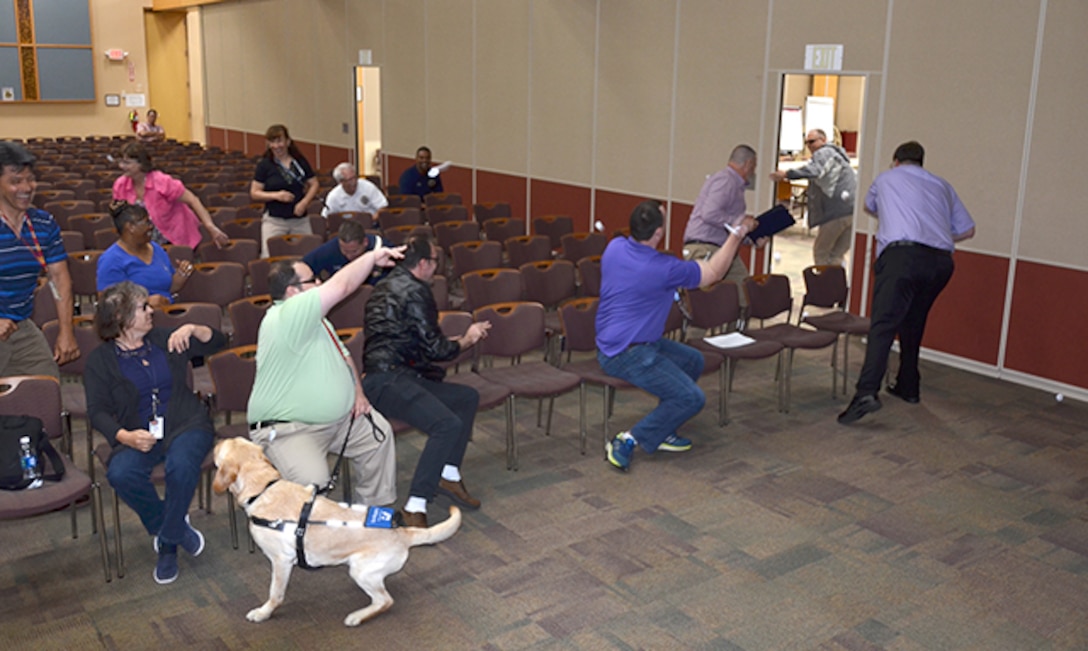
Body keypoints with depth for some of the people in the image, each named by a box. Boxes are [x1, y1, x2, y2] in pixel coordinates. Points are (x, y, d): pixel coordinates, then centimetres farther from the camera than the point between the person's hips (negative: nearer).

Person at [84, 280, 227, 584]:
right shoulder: (100, 360, 7)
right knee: (121, 473, -31)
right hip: (138, 435, 0)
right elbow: (97, 410, -1)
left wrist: (193, 329, -4)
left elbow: (218, 342, 17)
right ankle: (172, 524, -6)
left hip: (186, 425, 0)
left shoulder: (164, 340, 12)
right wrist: (125, 436, -19)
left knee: (181, 465, -33)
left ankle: (168, 539, -10)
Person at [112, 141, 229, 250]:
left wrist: (210, 227, -35)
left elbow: (192, 200, -25)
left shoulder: (162, 182, -24)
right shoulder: (120, 185, -8)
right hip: (148, 243, 5)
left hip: (179, 240, -5)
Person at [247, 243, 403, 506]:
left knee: (380, 432, 8)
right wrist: (372, 256, -19)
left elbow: (343, 355, 23)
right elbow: (340, 286, -29)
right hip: (287, 429, -10)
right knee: (313, 480, -30)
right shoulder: (287, 317, -22)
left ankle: (374, 508, 22)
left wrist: (357, 391, 7)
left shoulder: (314, 318, 13)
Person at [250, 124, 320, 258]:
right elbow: (254, 193, -1)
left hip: (300, 219, 2)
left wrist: (304, 202, -8)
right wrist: (276, 195, -17)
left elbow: (313, 184, 10)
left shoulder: (300, 162, 6)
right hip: (274, 220, -2)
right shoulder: (264, 165, 0)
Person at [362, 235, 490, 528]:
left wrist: (464, 337, 31)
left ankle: (449, 475, 13)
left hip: (393, 374, 11)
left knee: (468, 397, 12)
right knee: (449, 424, -28)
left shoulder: (390, 285, 20)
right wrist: (467, 340, 10)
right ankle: (414, 507, -25)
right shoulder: (414, 291, -11)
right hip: (386, 379, -11)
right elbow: (436, 348, -9)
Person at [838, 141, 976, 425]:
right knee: (913, 324, 21)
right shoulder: (942, 185, 27)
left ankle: (866, 392, -31)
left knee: (883, 325, -16)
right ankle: (908, 387, 28)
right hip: (941, 261, 5)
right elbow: (967, 229, 27)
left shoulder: (886, 178, 20)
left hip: (902, 255, -5)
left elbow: (869, 207, 41)